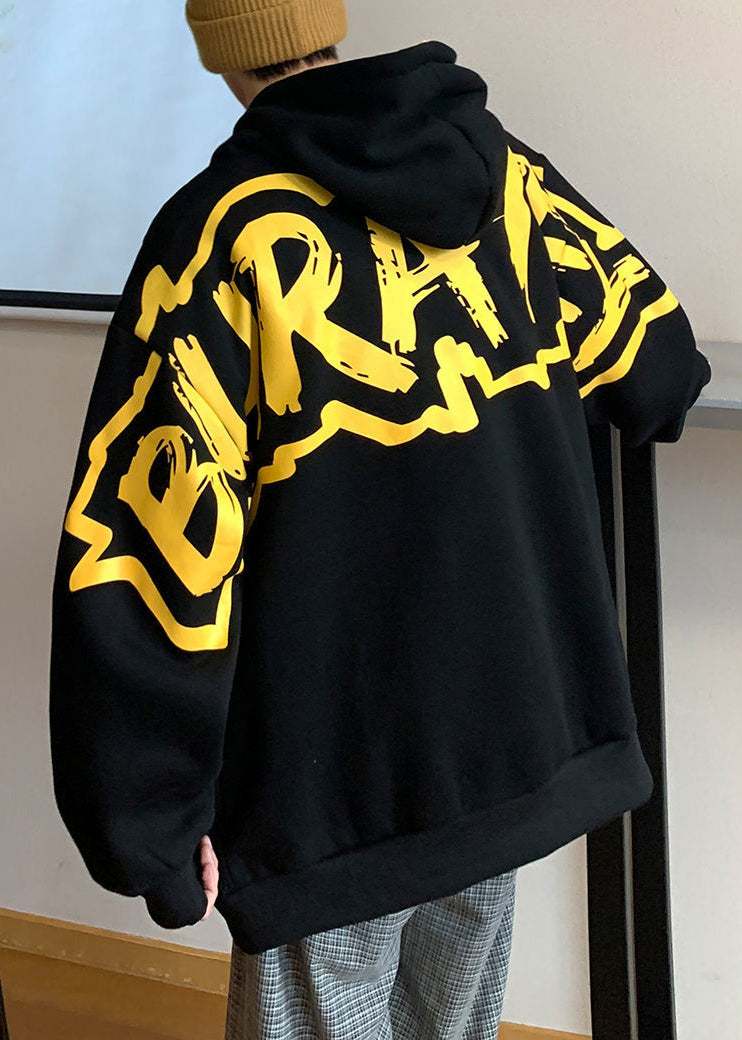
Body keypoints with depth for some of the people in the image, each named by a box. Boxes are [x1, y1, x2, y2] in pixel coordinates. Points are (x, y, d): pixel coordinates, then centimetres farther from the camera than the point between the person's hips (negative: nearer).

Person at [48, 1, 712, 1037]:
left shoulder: (226, 229, -15)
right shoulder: (505, 174, 0)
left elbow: (156, 534, -20)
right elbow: (657, 367, 12)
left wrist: (152, 814, -13)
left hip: (336, 782, -5)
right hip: (521, 744, 5)